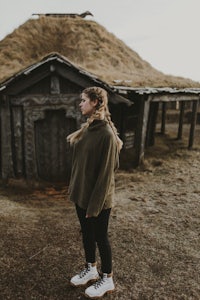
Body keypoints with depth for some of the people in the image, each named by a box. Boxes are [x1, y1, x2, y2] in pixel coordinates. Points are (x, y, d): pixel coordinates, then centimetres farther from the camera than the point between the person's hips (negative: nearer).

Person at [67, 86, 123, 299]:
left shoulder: (106, 134, -22)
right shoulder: (86, 129, 4)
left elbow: (106, 172, -21)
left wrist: (95, 204, -18)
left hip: (98, 197, -8)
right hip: (81, 193, 8)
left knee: (100, 237, 10)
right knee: (86, 233, 21)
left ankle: (107, 279, 33)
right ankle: (91, 269, 44)